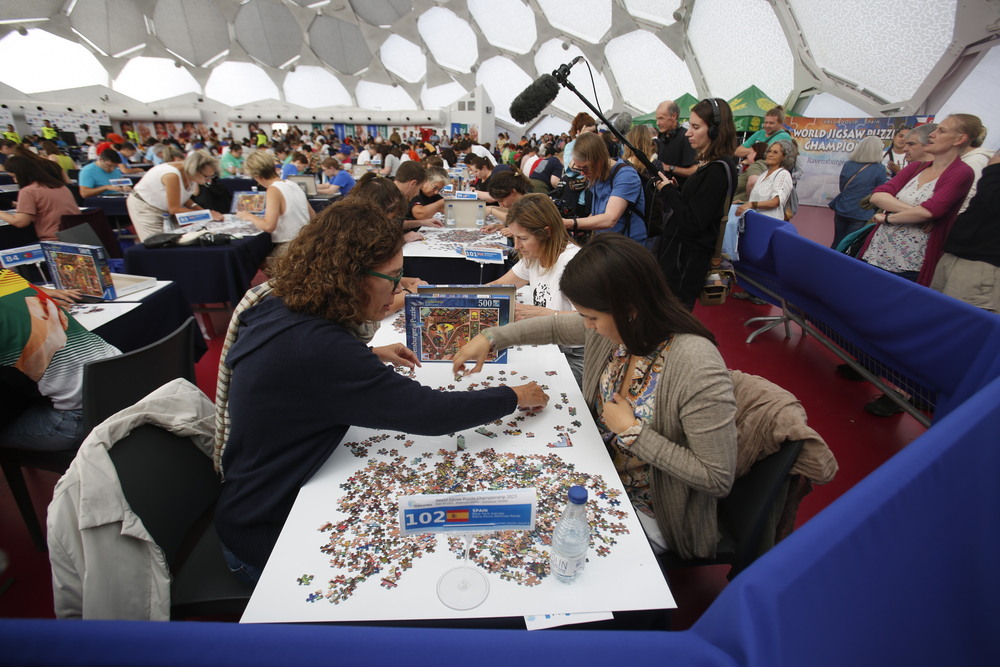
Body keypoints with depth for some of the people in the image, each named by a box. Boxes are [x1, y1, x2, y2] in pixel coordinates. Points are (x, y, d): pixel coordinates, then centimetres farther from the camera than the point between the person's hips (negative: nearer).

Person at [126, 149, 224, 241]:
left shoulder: (190, 174, -15)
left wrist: (202, 210, -18)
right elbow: (174, 209, -30)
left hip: (162, 206, 7)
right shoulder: (172, 176, -35)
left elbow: (183, 198, -1)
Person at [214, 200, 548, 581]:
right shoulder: (318, 348, -34)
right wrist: (515, 398, -17)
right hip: (267, 537, -8)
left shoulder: (280, 312, -5)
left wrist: (369, 355, 6)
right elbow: (427, 413, -31)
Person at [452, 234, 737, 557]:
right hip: (601, 478, 6)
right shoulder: (612, 328, -11)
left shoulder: (697, 368, -32)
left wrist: (632, 431, -26)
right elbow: (556, 327, 9)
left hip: (647, 515, -6)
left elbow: (718, 479, -26)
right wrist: (490, 338, 4)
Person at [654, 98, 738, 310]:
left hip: (687, 258, -10)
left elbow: (693, 223, -22)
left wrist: (668, 191, -12)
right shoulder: (708, 164, 12)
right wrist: (673, 189, 2)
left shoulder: (718, 170, -18)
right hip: (678, 248, 10)